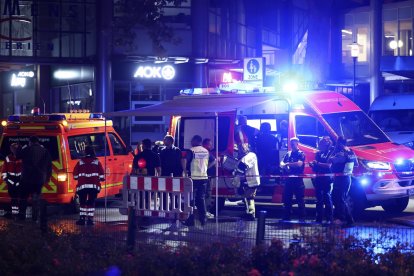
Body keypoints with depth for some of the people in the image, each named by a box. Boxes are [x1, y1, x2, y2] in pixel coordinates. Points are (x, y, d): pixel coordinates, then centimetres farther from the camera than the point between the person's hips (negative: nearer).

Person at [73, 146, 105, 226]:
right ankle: (90, 219, -3)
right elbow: (102, 175, 1)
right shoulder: (97, 162, 4)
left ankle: (82, 219, 1)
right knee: (91, 203, 4)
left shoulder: (80, 162, 5)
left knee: (83, 202, 9)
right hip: (94, 185, 0)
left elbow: (75, 176, 7)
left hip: (82, 185, 0)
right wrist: (98, 179, 21)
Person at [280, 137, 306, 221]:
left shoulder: (301, 154, -2)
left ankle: (302, 218, 0)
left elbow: (299, 164, -17)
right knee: (287, 199, 9)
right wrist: (285, 166, -13)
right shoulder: (288, 154, 16)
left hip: (298, 179, -6)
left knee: (300, 200, -4)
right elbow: (282, 164, 11)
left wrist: (288, 164, -9)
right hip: (288, 179, 6)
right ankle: (286, 217, 16)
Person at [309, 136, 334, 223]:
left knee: (327, 198, -8)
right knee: (319, 199, 5)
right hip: (319, 179, 6)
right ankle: (319, 218, 8)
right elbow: (315, 169, 15)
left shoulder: (330, 153, -3)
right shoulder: (318, 154, 13)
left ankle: (329, 219, -6)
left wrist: (318, 163, -21)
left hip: (327, 179, -6)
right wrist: (312, 165, -6)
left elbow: (329, 165, -17)